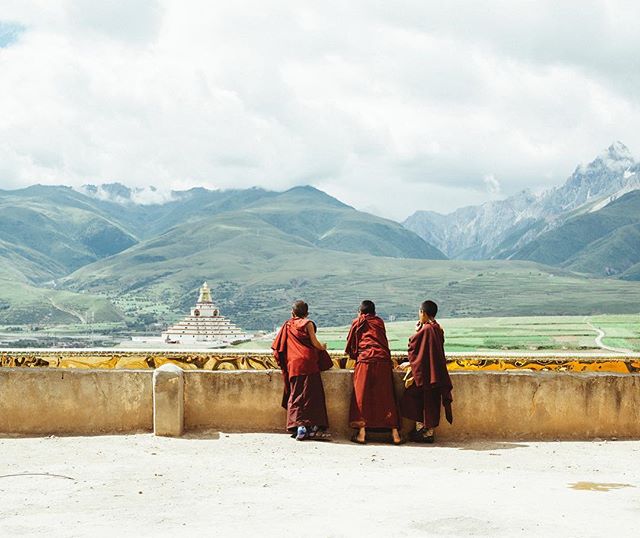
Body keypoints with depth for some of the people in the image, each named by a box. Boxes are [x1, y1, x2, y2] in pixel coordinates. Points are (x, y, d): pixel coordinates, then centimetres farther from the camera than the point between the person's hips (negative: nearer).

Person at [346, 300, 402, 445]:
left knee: (362, 395, 1)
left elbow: (350, 344, 18)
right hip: (383, 360, 2)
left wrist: (353, 355, 36)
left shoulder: (357, 322, 14)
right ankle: (395, 432, -1)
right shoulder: (380, 322, 20)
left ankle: (362, 432, -6)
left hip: (365, 360, -2)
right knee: (386, 396, 4)